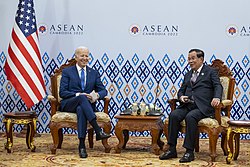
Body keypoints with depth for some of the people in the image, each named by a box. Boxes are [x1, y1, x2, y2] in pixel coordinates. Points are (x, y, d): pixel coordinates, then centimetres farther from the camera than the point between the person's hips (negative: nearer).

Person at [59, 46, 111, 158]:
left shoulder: (94, 73, 18)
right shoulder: (67, 72, 10)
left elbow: (103, 90, 11)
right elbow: (62, 92, -1)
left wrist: (97, 95, -15)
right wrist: (78, 95, -17)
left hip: (87, 104, 2)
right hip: (69, 104, -1)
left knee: (80, 109, -38)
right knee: (82, 98, -38)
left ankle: (82, 145, -45)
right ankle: (98, 131, -48)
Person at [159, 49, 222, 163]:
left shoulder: (211, 71, 10)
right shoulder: (188, 74, 28)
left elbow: (218, 86, -3)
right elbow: (181, 90, 28)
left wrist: (216, 98, -25)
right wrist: (181, 96, 3)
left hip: (202, 106, -5)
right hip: (187, 105, 5)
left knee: (190, 117, -34)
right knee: (174, 115, -24)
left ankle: (189, 152, -28)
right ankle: (172, 149, -20)